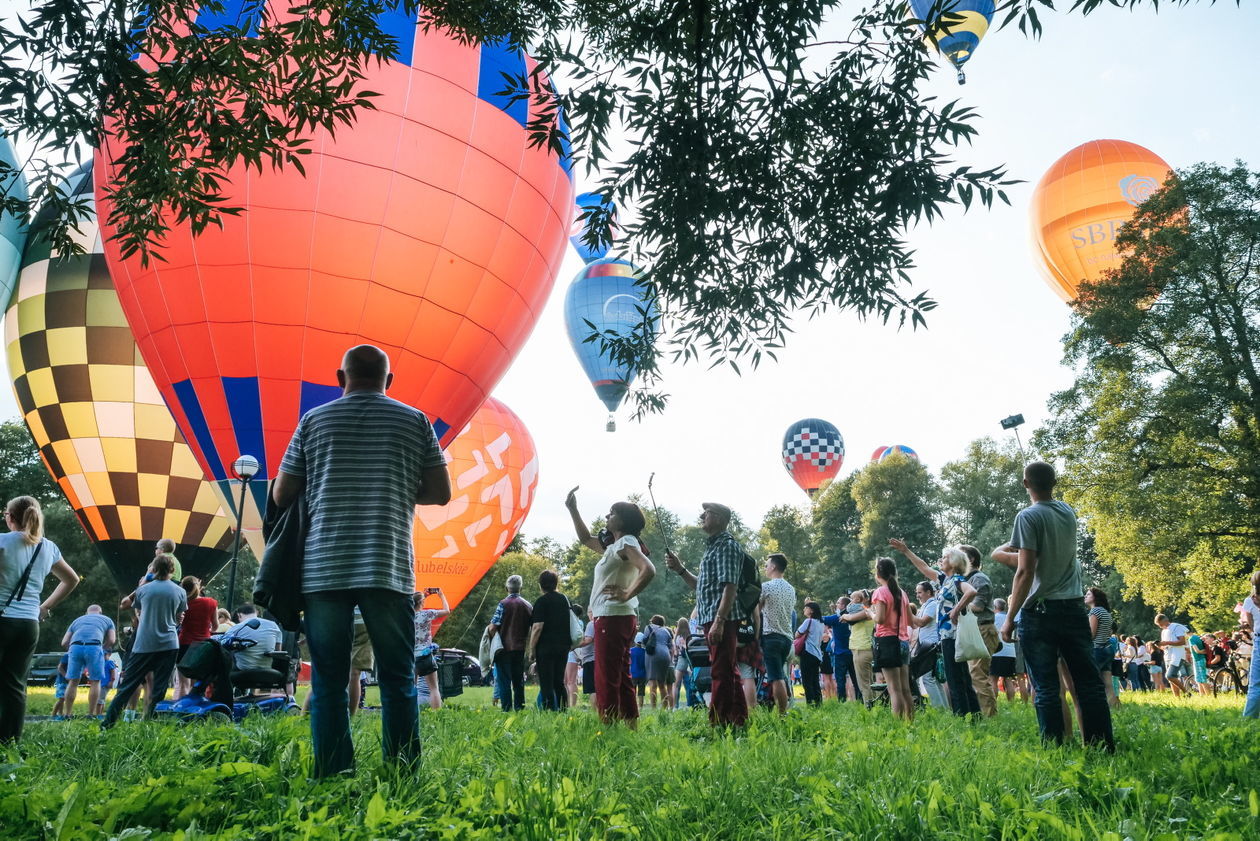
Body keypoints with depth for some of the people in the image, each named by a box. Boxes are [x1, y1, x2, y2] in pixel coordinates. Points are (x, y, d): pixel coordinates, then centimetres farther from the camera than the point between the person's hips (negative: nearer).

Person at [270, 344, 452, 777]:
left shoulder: (314, 420, 7)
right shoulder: (415, 421, 6)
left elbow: (281, 495, 8)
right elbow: (440, 493, 4)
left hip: (322, 569, 1)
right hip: (390, 569, 0)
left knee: (328, 684, 8)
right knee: (397, 680, 7)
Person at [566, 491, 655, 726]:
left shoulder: (626, 543, -10)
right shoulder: (613, 544, 18)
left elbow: (648, 570, -26)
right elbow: (585, 539, 31)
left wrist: (627, 594, -22)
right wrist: (572, 510, 26)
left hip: (613, 618, -10)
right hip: (617, 618, 10)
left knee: (606, 678, -8)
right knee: (621, 678, 13)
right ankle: (631, 724, 17)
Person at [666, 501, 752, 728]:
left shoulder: (727, 544, -9)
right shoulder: (713, 546, 22)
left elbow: (730, 586, -19)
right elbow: (702, 587, 26)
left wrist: (719, 621, -25)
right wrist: (680, 569, 13)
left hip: (722, 619, -11)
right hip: (712, 619, 11)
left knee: (721, 672, -8)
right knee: (728, 671, 14)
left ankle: (718, 723, -6)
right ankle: (739, 719, 21)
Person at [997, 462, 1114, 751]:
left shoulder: (1029, 516, -10)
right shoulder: (1068, 512, 9)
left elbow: (1025, 571, -15)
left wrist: (1009, 618, -11)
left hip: (1040, 611, -6)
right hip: (1073, 608, 6)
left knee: (1046, 688, -2)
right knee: (1089, 682, 8)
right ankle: (1103, 746, 10)